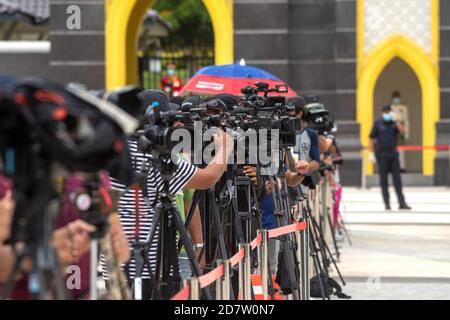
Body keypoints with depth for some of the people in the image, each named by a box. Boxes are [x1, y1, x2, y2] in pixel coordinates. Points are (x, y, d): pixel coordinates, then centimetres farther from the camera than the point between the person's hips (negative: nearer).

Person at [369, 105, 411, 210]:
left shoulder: (394, 123, 7)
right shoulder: (378, 124, 1)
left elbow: (403, 131, -11)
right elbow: (371, 139, 2)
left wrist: (395, 120, -18)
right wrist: (371, 153, -4)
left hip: (393, 154, 2)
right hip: (382, 155, -2)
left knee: (397, 179, 0)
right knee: (384, 181, 1)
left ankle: (402, 203, 1)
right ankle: (387, 204, 4)